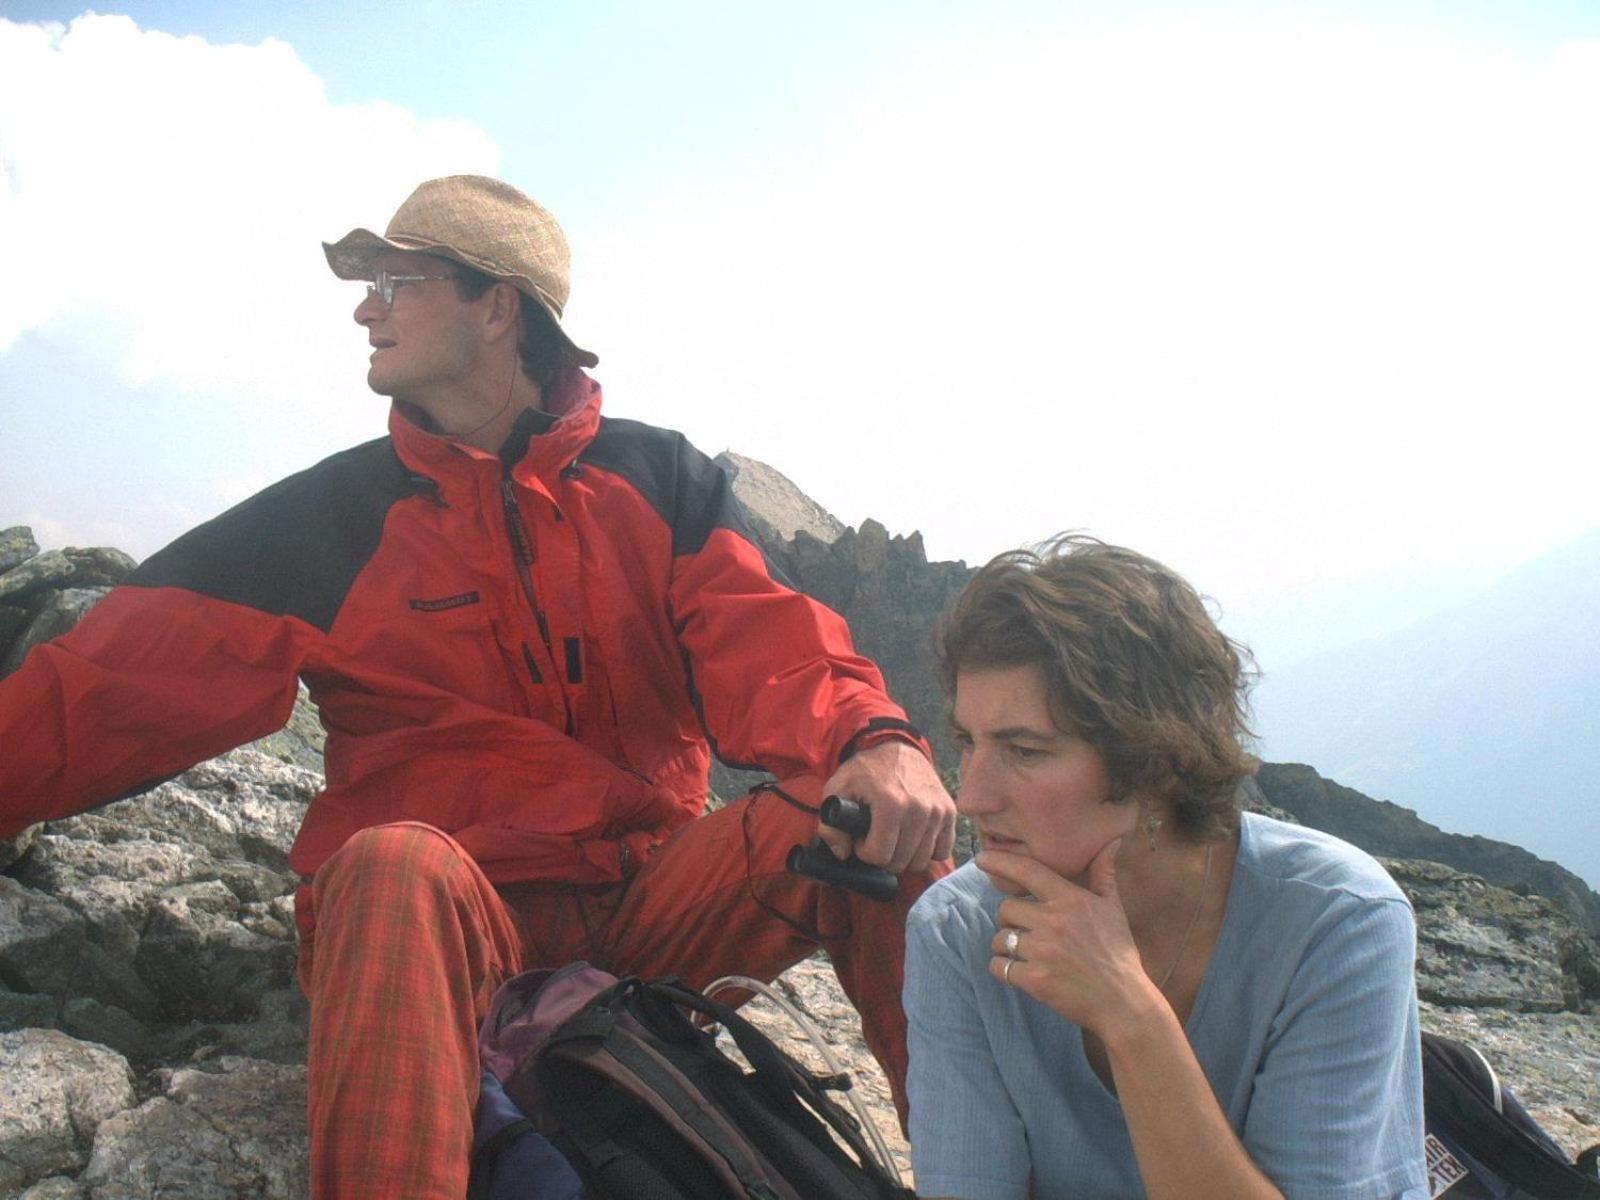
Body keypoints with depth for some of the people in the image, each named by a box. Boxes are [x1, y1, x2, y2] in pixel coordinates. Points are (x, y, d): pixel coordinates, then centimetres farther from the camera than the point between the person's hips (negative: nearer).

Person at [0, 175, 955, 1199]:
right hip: (444, 913, -1)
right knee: (395, 866, -35)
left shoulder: (660, 481, 7)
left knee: (862, 808, -21)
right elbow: (106, 694, -2)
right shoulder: (329, 519, 4)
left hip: (653, 900, 2)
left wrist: (876, 739, -28)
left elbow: (764, 646, -7)